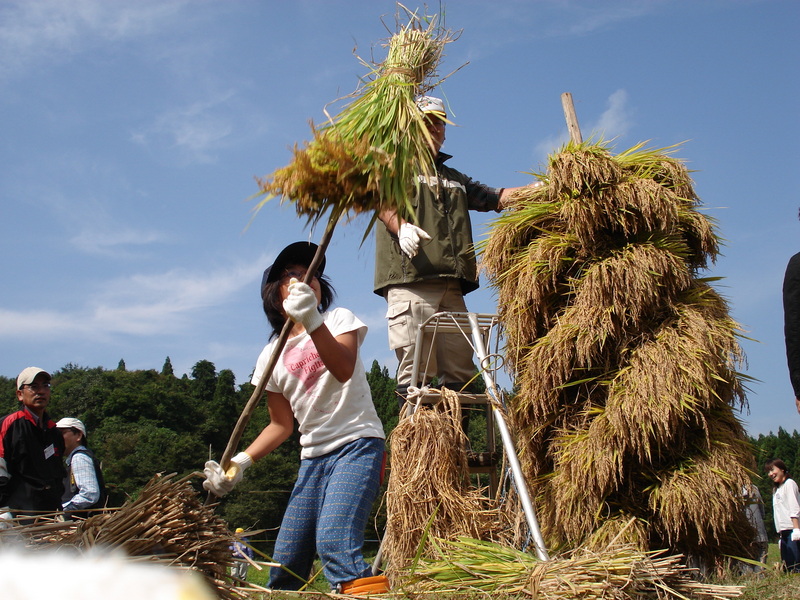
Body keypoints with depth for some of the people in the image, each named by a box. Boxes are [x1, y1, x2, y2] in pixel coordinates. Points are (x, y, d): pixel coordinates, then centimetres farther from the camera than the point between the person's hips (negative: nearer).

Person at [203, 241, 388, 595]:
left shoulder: (338, 320, 0)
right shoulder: (272, 355, 10)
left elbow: (344, 370, -22)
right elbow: (281, 425, 15)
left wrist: (312, 320, -36)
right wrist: (240, 463, 1)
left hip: (357, 445, -5)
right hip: (313, 456, 6)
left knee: (334, 542, -28)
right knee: (284, 566, 4)